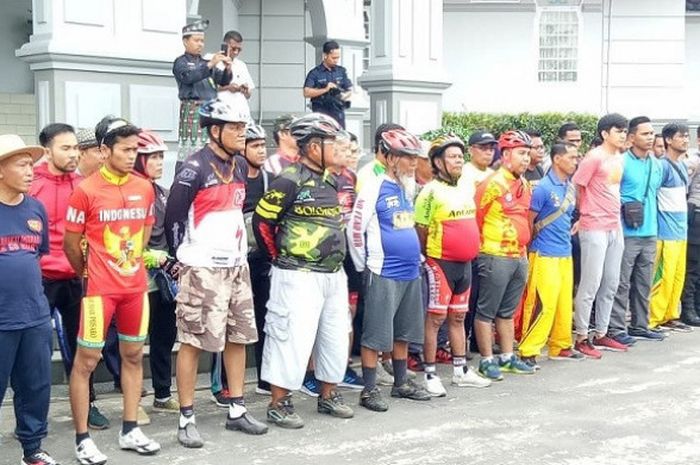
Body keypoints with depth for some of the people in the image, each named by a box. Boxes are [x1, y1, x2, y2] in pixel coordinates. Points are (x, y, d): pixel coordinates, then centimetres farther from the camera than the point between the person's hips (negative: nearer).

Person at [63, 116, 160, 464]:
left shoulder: (145, 188, 3)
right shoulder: (86, 190, -12)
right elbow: (70, 243, -3)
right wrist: (87, 273, 8)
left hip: (135, 286, 5)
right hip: (99, 288, -5)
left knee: (133, 355, 11)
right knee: (86, 360, 0)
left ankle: (129, 430, 23)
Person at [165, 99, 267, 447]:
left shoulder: (241, 166, 9)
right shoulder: (195, 168, -14)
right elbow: (173, 217, -11)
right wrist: (184, 256, -2)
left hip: (237, 265, 8)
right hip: (203, 269, -8)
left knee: (238, 337, 12)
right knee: (192, 341, -2)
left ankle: (237, 411, 23)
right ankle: (186, 419, 7)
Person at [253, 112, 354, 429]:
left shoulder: (330, 181, 12)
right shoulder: (290, 181, -14)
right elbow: (261, 221, -10)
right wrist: (280, 258, -1)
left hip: (334, 274, 9)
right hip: (299, 276, -9)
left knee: (336, 337, 14)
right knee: (292, 339, -5)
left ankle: (328, 396, 29)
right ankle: (278, 404, 6)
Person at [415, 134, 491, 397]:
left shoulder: (466, 190, 11)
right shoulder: (431, 192, -12)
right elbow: (420, 231, -11)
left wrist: (470, 253, 15)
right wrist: (431, 257, -4)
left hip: (465, 264, 7)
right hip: (441, 264, -7)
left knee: (458, 317, 15)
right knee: (436, 318, -2)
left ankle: (461, 371, 23)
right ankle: (430, 375, 5)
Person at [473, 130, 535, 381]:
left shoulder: (524, 185, 12)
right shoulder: (493, 184, -13)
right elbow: (475, 217, -12)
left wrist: (522, 245, 19)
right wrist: (483, 245, -3)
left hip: (519, 256, 8)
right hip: (496, 256, -8)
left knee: (508, 311, 16)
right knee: (486, 312, 2)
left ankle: (508, 357, 25)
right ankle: (487, 360, 8)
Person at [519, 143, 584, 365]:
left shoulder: (571, 188, 10)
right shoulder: (543, 188, -14)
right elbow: (528, 221, -10)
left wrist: (569, 232, 13)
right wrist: (536, 245, 0)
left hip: (565, 254, 8)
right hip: (545, 255, -8)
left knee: (564, 303, 13)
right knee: (542, 304, -10)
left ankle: (561, 346, 24)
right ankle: (528, 351, -4)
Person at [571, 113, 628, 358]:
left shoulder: (619, 159, 12)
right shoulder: (594, 158, -12)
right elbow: (575, 189, -11)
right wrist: (585, 214, 0)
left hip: (615, 228, 8)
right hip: (594, 229, -8)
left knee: (610, 285, 12)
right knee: (590, 285, -4)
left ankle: (601, 334, 22)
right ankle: (581, 338, 5)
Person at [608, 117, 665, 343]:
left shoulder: (656, 164, 13)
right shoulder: (621, 162, -9)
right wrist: (626, 207, -12)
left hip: (650, 232, 7)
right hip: (627, 233, -7)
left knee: (644, 283, 12)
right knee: (622, 283, -4)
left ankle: (640, 326, 21)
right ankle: (616, 328, 2)